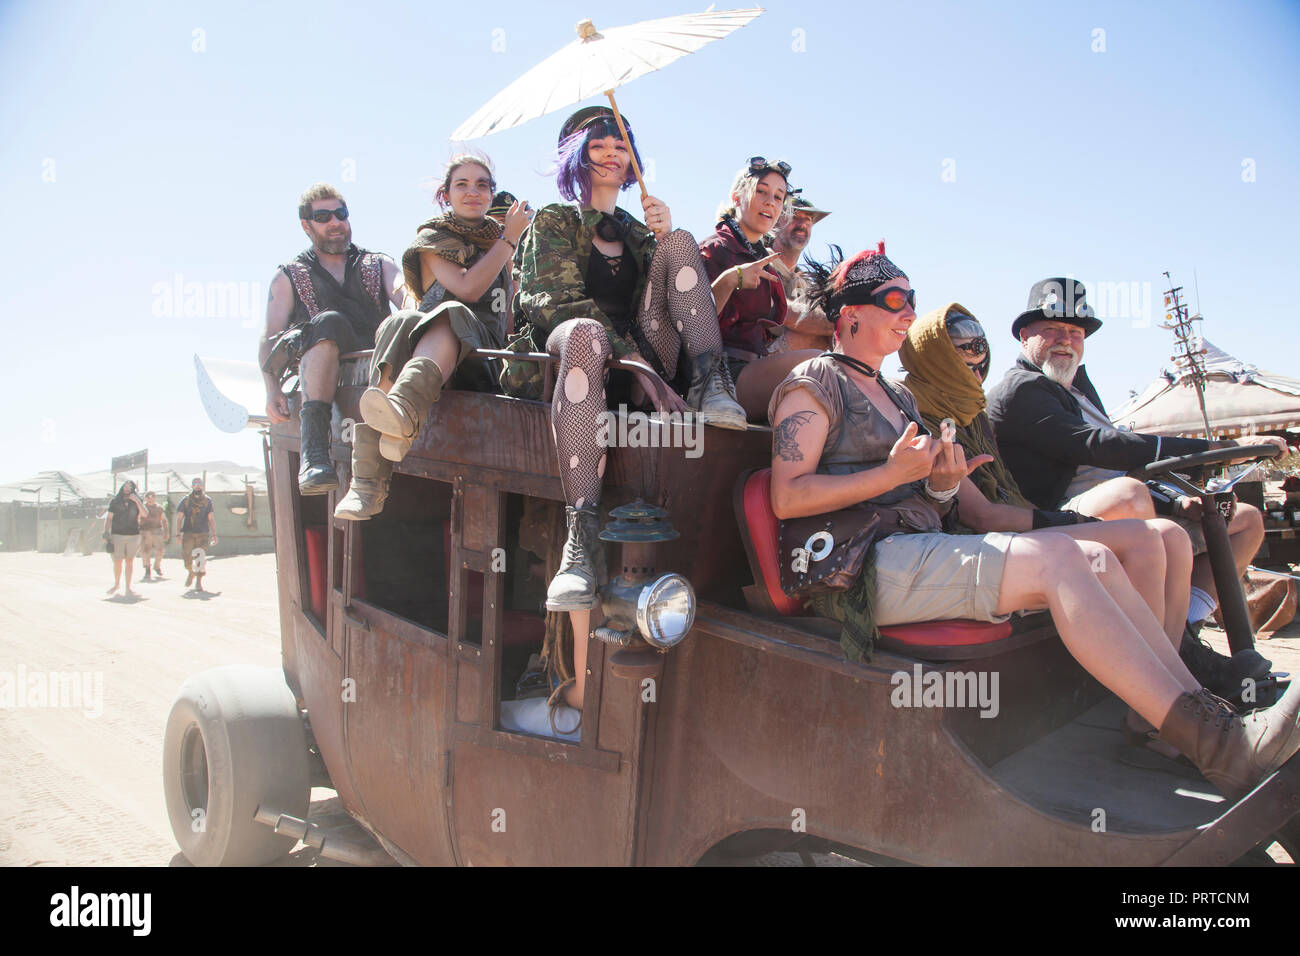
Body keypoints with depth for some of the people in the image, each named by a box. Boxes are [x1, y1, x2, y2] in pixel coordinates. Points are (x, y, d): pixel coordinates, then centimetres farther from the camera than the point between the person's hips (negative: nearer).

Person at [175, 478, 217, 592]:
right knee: (187, 556, -5)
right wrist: (178, 533, -2)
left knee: (201, 557, -8)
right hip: (188, 533, 0)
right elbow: (179, 518, 6)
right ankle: (190, 572, 26)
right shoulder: (185, 500, 5)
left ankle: (199, 582, 2)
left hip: (203, 533, 0)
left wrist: (214, 534, -1)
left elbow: (211, 518, 6)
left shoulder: (207, 501, 7)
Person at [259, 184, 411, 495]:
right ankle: (314, 449, -48)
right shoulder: (288, 277, 24)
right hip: (318, 375, -1)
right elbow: (269, 338, 11)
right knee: (329, 323, -35)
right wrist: (272, 389, -9)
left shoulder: (379, 265, 26)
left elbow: (406, 294, 4)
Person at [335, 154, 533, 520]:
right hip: (425, 333, -1)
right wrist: (509, 239, 2)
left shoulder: (500, 240, 28)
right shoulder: (432, 237, 17)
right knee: (401, 324, -38)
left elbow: (510, 313, 30)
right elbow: (467, 288, -3)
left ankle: (402, 412, -70)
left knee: (449, 316, -36)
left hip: (482, 347, 1)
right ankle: (367, 482, -46)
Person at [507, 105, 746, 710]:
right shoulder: (554, 220, 16)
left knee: (680, 243, -9)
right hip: (567, 355, -3)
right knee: (585, 332, -41)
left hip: (639, 365, 4)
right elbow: (551, 301, -2)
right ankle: (583, 538, -54)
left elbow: (667, 298, 17)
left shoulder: (640, 229, 30)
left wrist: (664, 239, -1)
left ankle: (710, 388, -32)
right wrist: (629, 348, -16)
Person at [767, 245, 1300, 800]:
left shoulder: (897, 397, 28)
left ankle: (1205, 711, -18)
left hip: (922, 551, 8)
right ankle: (1214, 744, -27)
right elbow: (786, 498, -11)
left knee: (1096, 558, -10)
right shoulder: (817, 381, 3)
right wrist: (894, 474, -14)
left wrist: (941, 483, -2)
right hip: (859, 570, -8)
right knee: (1056, 557, -25)